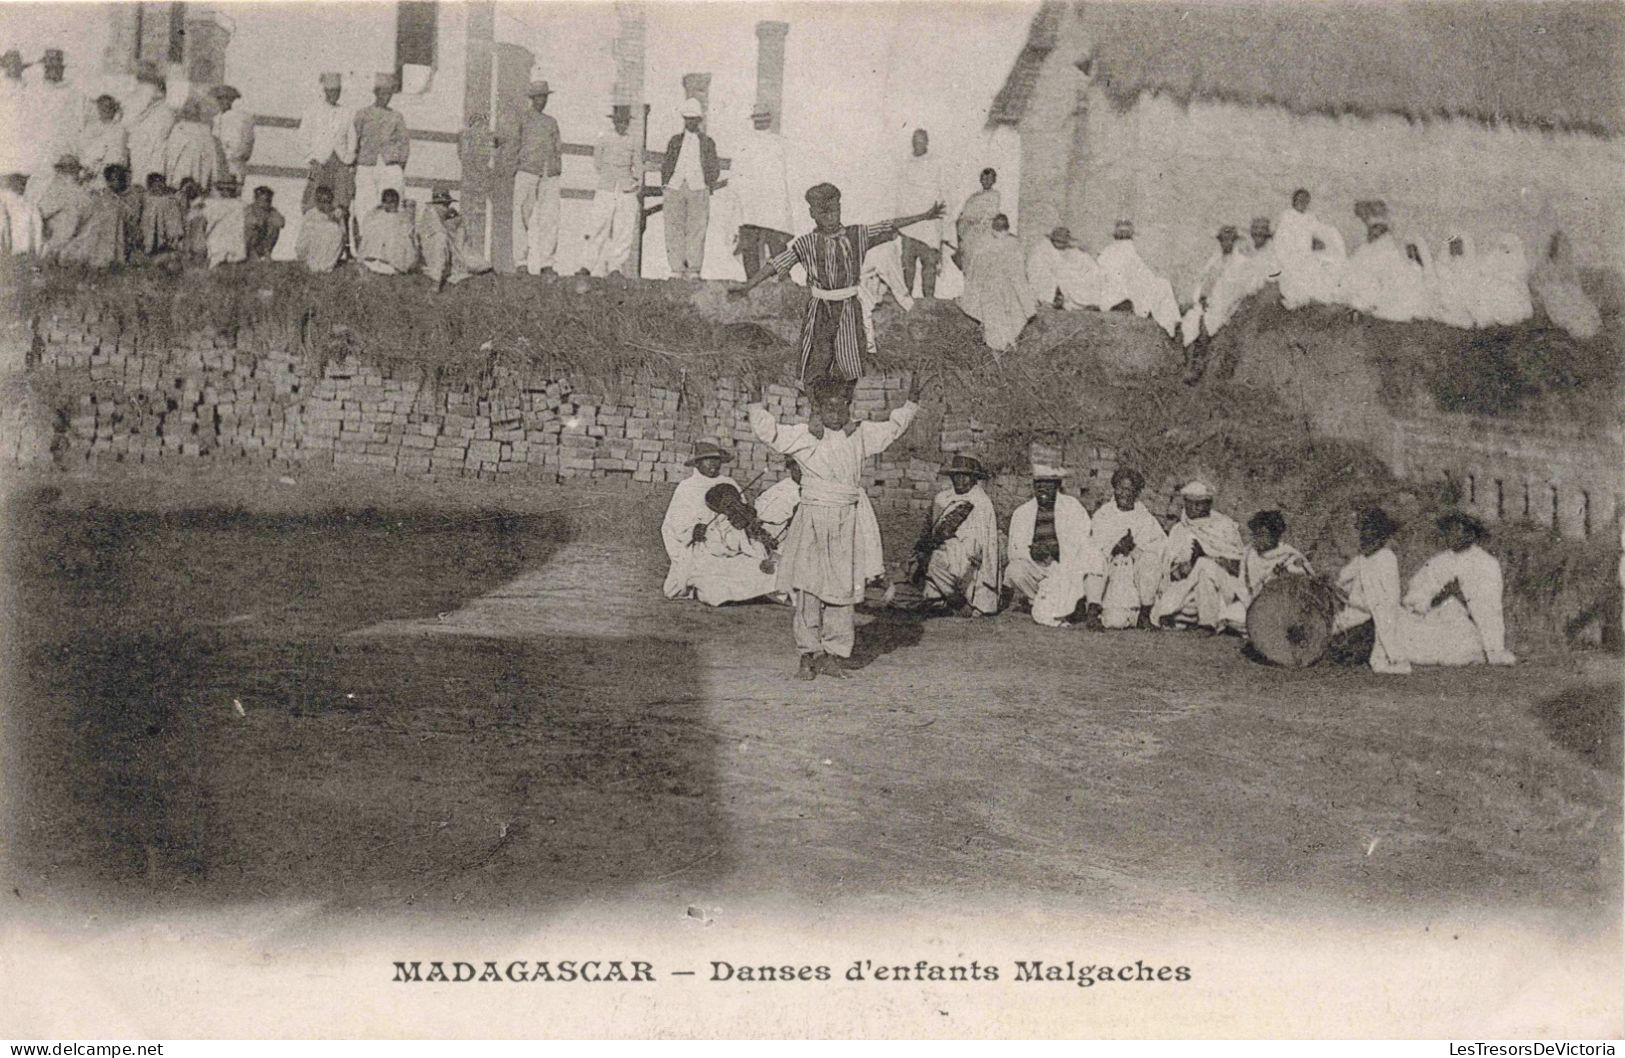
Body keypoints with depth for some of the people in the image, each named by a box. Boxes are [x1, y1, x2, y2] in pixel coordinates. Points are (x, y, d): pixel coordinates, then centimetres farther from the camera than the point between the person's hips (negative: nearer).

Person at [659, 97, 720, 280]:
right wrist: (665, 184, 6)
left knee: (697, 229, -8)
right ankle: (677, 269, -5)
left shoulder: (707, 142, 14)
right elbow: (665, 165, 17)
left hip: (698, 189, -1)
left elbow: (714, 168, 14)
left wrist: (710, 187, 2)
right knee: (674, 229, -5)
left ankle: (694, 270, -7)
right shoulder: (675, 141, 18)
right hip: (675, 188, 1)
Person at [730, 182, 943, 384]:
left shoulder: (857, 235, 0)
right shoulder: (805, 244, -4)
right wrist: (747, 287, -15)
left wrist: (925, 216, 6)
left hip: (849, 310, 1)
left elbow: (890, 226, 4)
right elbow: (775, 265, -8)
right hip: (820, 310, -1)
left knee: (849, 369, 6)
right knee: (817, 364, 1)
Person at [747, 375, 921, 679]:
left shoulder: (860, 434, 11)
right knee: (808, 588, -7)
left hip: (847, 522, 3)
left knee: (842, 590, 2)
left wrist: (910, 403, 23)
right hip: (813, 519, -3)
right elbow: (768, 433, -7)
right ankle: (809, 654, -1)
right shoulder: (802, 436, 1)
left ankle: (835, 654, 8)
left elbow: (892, 429, 25)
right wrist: (757, 407, -18)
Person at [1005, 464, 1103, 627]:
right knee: (1014, 571, -29)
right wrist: (1031, 551, -23)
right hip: (1036, 569, 3)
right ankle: (1037, 602, -2)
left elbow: (1080, 542, -9)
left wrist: (1054, 548, -28)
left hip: (1065, 569, -3)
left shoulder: (1072, 506, 1)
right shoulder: (1022, 512, 6)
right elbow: (1015, 550, -1)